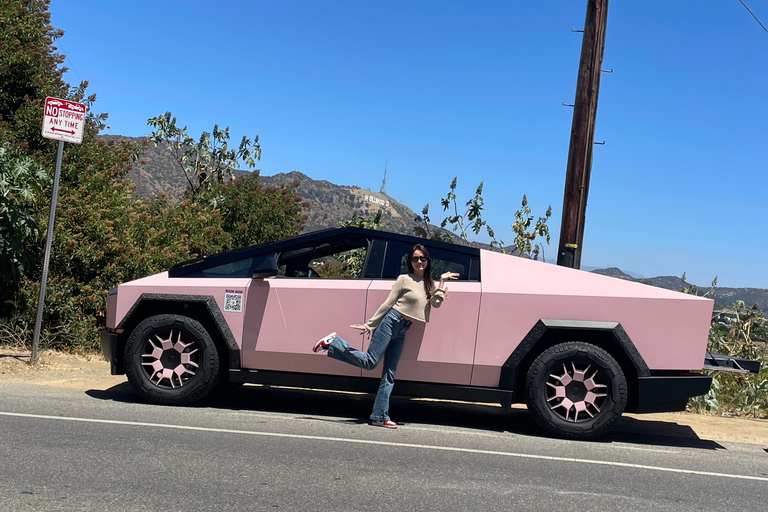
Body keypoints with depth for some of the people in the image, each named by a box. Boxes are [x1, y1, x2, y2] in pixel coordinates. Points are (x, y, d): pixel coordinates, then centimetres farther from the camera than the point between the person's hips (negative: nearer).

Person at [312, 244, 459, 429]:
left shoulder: (429, 284, 13)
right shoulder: (404, 280, -2)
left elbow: (436, 303, -3)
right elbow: (388, 304, -3)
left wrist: (442, 282, -8)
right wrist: (370, 324, -4)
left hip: (402, 331, 6)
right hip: (391, 321, -6)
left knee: (389, 375, 4)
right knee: (370, 362, -16)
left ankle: (380, 416, 4)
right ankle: (333, 343, -3)